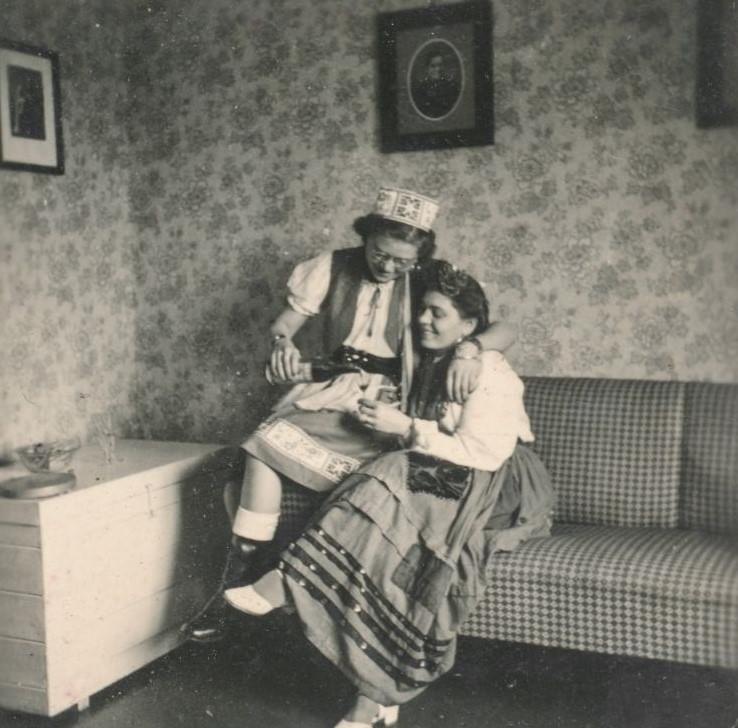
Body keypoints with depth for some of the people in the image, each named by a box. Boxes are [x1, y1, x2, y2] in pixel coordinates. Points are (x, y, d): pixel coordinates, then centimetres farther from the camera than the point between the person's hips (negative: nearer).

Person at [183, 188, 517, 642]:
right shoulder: (334, 268, 4)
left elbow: (505, 330, -8)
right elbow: (285, 322, 6)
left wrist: (470, 348, -32)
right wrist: (283, 343, -20)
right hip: (335, 389, 3)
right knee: (267, 443, -26)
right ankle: (234, 583, -20)